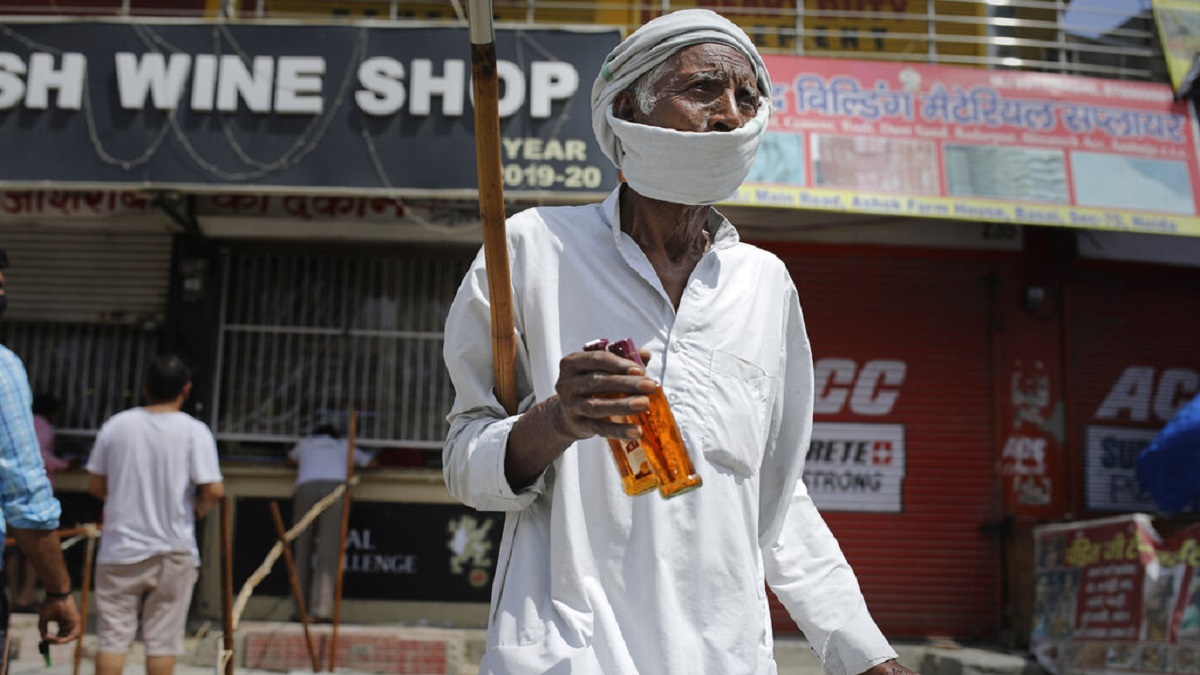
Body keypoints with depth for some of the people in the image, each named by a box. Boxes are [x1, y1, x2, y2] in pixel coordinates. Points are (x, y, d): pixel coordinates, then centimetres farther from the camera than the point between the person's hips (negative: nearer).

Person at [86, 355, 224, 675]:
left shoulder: (116, 425, 0)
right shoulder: (194, 431, -8)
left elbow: (95, 485, 6)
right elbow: (214, 490, -15)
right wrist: (197, 509, 6)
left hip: (120, 547, 2)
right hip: (173, 551, -2)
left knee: (112, 636, 7)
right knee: (163, 639, 6)